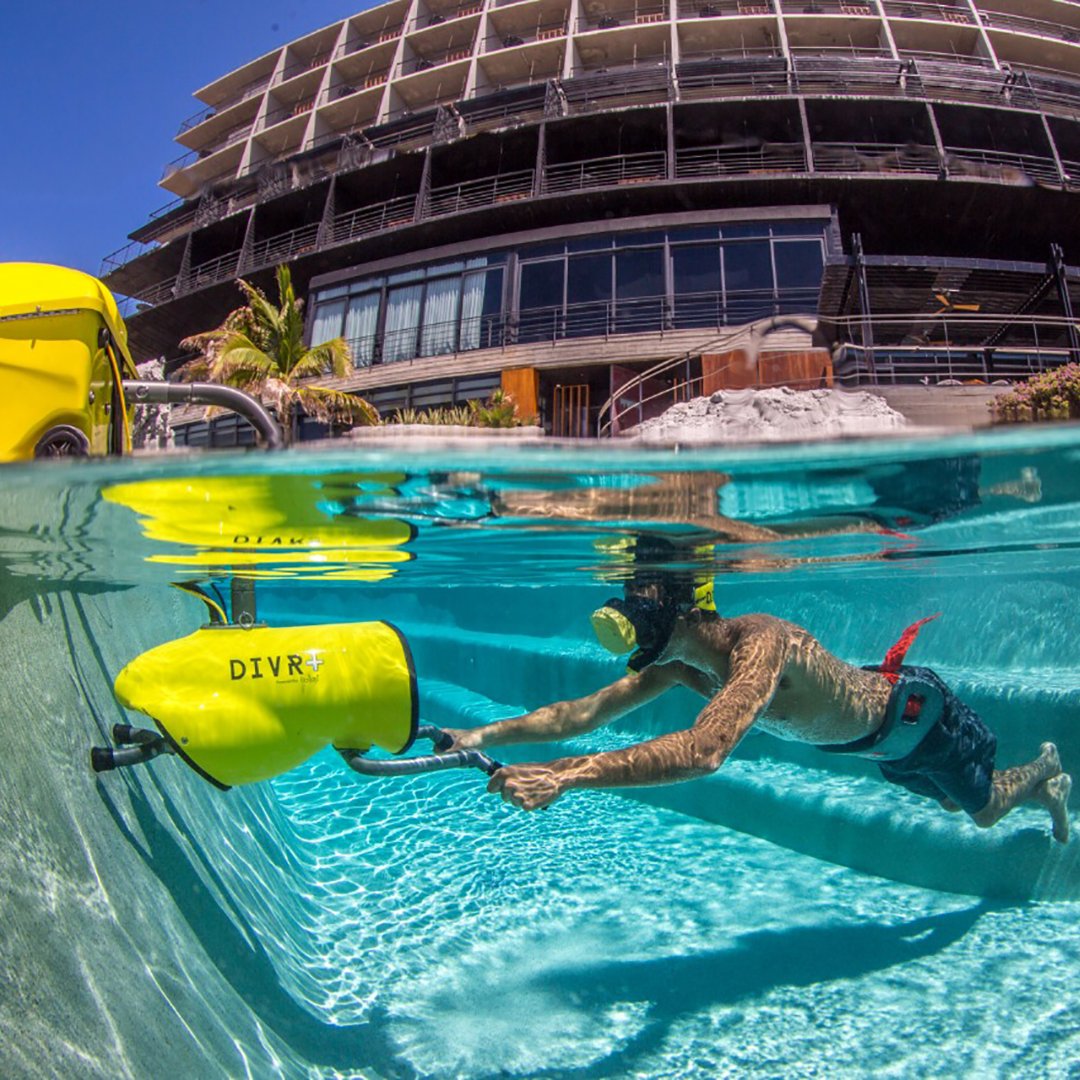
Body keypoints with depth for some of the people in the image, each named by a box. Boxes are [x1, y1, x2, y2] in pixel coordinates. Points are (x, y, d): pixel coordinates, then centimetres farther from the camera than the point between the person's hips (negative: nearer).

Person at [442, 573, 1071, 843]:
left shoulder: (760, 643, -46)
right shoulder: (679, 664, -21)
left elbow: (704, 753, -60)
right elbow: (587, 711, -22)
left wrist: (565, 776, -64)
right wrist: (485, 737, -31)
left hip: (918, 713, -7)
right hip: (877, 737, 7)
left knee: (986, 809, 21)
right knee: (952, 803, 32)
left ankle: (1047, 772, 52)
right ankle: (1043, 782, 60)